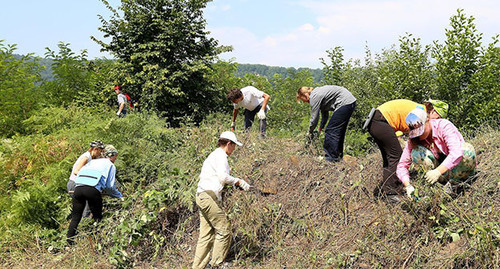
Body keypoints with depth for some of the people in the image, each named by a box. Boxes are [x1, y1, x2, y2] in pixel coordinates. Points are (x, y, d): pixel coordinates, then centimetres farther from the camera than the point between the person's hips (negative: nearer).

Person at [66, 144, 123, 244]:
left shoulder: (93, 161, 31)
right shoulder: (111, 165, 16)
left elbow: (78, 173, 25)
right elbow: (110, 186, 9)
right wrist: (120, 196, 23)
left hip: (78, 187, 5)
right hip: (93, 190, -5)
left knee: (75, 216, 14)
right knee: (97, 216, 11)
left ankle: (69, 239, 9)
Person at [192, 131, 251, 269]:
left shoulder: (214, 155, 24)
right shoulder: (220, 155, -6)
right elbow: (223, 176, -18)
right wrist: (239, 181, -6)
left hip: (202, 196, 10)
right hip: (209, 196, -10)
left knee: (206, 234, 10)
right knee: (224, 230, -5)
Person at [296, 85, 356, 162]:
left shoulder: (314, 97, -12)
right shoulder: (317, 93, 18)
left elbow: (314, 117, -9)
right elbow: (325, 114, 24)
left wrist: (310, 132, 5)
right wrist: (320, 128, 25)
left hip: (344, 103, -11)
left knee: (331, 131, -8)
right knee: (338, 131, 18)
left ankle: (332, 158, -3)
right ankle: (338, 155, 27)